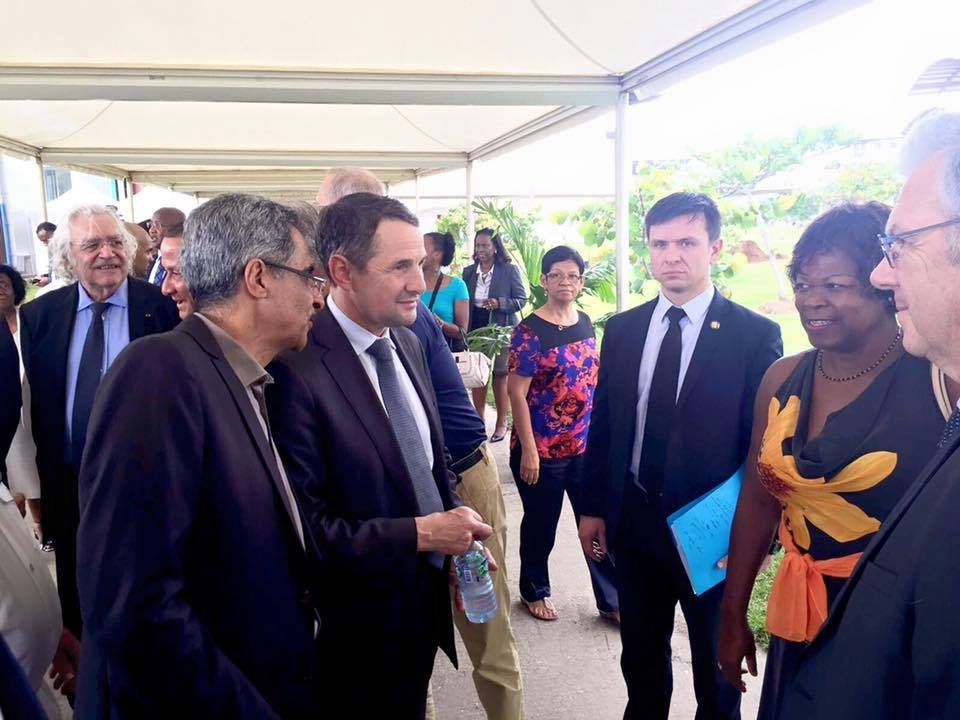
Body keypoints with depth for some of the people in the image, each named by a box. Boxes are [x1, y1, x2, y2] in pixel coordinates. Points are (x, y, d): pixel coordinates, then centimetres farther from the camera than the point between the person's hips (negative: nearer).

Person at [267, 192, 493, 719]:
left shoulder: (407, 344, 1)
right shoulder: (298, 369, -25)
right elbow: (304, 528, -24)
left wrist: (455, 539, -1)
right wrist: (420, 534, -23)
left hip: (425, 605, 7)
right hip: (361, 630, -7)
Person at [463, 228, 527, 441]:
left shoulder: (510, 270, -6)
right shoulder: (468, 271, 4)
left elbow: (522, 300, -5)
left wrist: (500, 303, -22)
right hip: (475, 330, 3)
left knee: (500, 377, 8)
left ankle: (501, 423, 20)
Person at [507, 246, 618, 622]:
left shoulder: (585, 322, 6)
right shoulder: (529, 331, -13)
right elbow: (517, 393, -15)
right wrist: (528, 450, -17)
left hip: (587, 444, 5)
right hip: (543, 449, -5)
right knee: (541, 525, 13)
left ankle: (611, 600, 26)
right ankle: (534, 591, 36)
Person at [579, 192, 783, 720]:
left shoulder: (755, 335, -11)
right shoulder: (621, 330, 1)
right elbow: (603, 425, 5)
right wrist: (593, 507, 5)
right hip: (634, 521, 4)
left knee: (716, 667, 19)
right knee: (640, 656, 23)